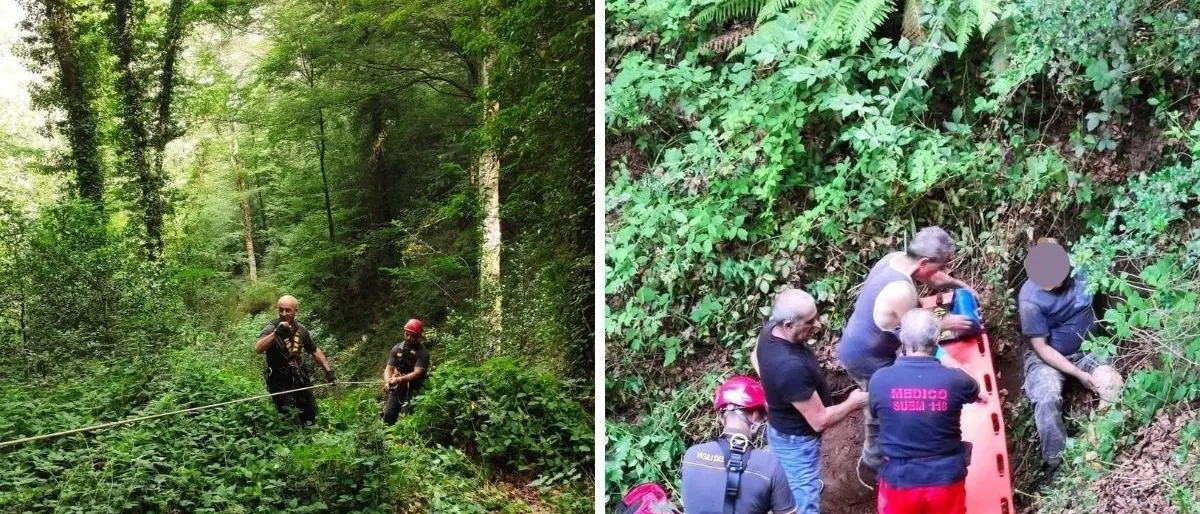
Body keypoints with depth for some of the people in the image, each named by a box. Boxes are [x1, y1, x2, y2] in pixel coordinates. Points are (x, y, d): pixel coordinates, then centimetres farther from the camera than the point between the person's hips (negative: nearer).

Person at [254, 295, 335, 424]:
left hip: (301, 380, 5)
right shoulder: (271, 328, -16)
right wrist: (276, 332, -46)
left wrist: (328, 371, 8)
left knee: (311, 419, 14)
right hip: (280, 383, -5)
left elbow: (315, 351, 14)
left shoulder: (301, 329, 0)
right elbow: (258, 348, -35)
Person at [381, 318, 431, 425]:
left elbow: (417, 373, -20)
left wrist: (399, 379, -33)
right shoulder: (397, 348, 2)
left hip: (413, 389, -4)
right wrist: (387, 381, -21)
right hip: (397, 388, 4)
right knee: (388, 414, -8)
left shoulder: (423, 352, -11)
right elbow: (389, 368, 1)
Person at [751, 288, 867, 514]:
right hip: (796, 442, -8)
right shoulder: (791, 368, -41)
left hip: (781, 428, 9)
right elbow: (820, 421, -29)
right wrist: (853, 403, -13)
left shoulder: (770, 330, -15)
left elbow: (755, 356, 11)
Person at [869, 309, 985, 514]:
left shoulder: (879, 380, -14)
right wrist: (980, 396, 36)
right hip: (946, 479, 1)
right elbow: (975, 394, 12)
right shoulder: (955, 379, -13)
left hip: (898, 480, 0)